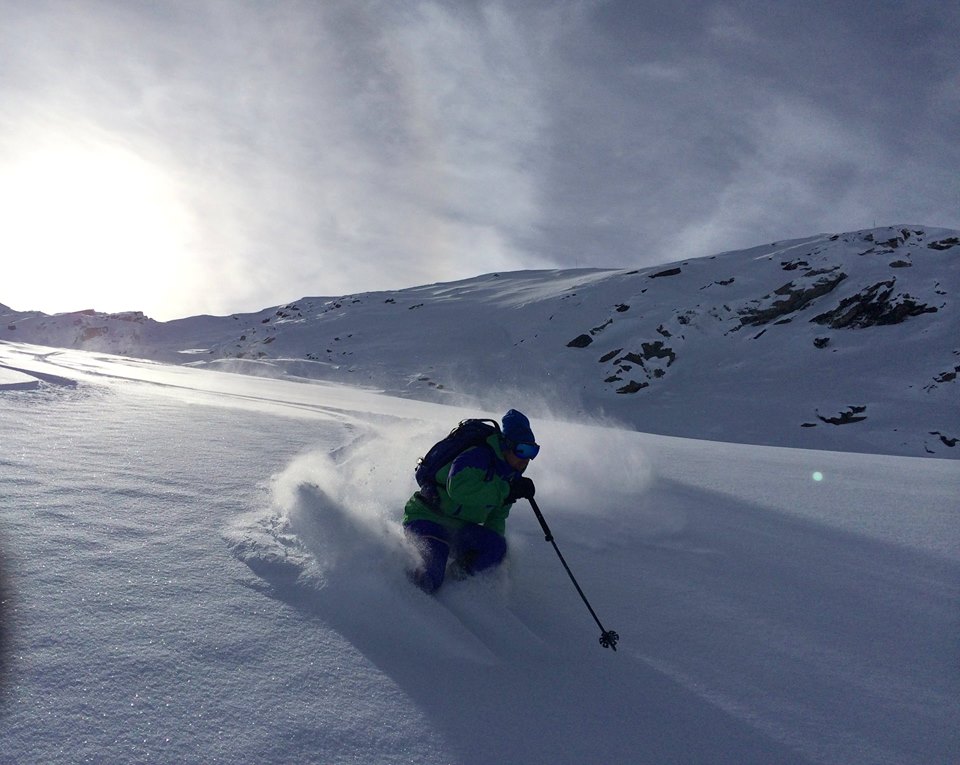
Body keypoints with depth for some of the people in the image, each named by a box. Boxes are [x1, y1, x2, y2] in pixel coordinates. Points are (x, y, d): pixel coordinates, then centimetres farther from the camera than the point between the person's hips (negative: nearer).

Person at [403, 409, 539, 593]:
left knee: (497, 548, -18)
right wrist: (507, 490, -36)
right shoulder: (477, 456, -22)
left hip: (459, 528, 7)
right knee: (432, 576, -26)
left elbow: (497, 517, 15)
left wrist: (486, 544, -5)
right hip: (426, 517, -7)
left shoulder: (512, 477, 5)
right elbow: (457, 488, -40)